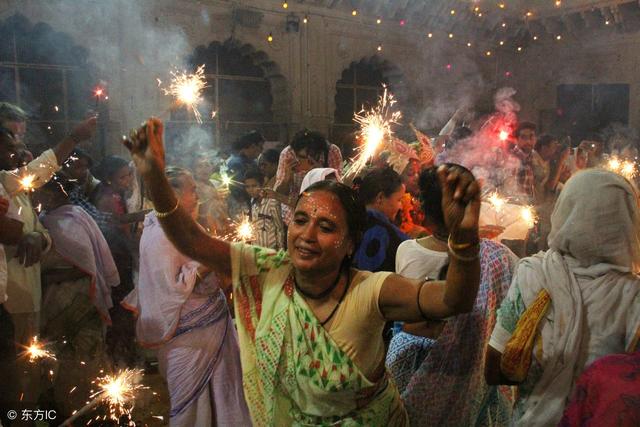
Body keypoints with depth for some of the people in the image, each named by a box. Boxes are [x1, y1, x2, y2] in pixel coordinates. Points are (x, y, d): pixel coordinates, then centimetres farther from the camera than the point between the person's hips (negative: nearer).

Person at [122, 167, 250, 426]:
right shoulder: (159, 235, -21)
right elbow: (168, 290, -25)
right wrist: (204, 266, -25)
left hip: (211, 322, 9)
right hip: (190, 330, -9)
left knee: (216, 388, 20)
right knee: (193, 392, 9)